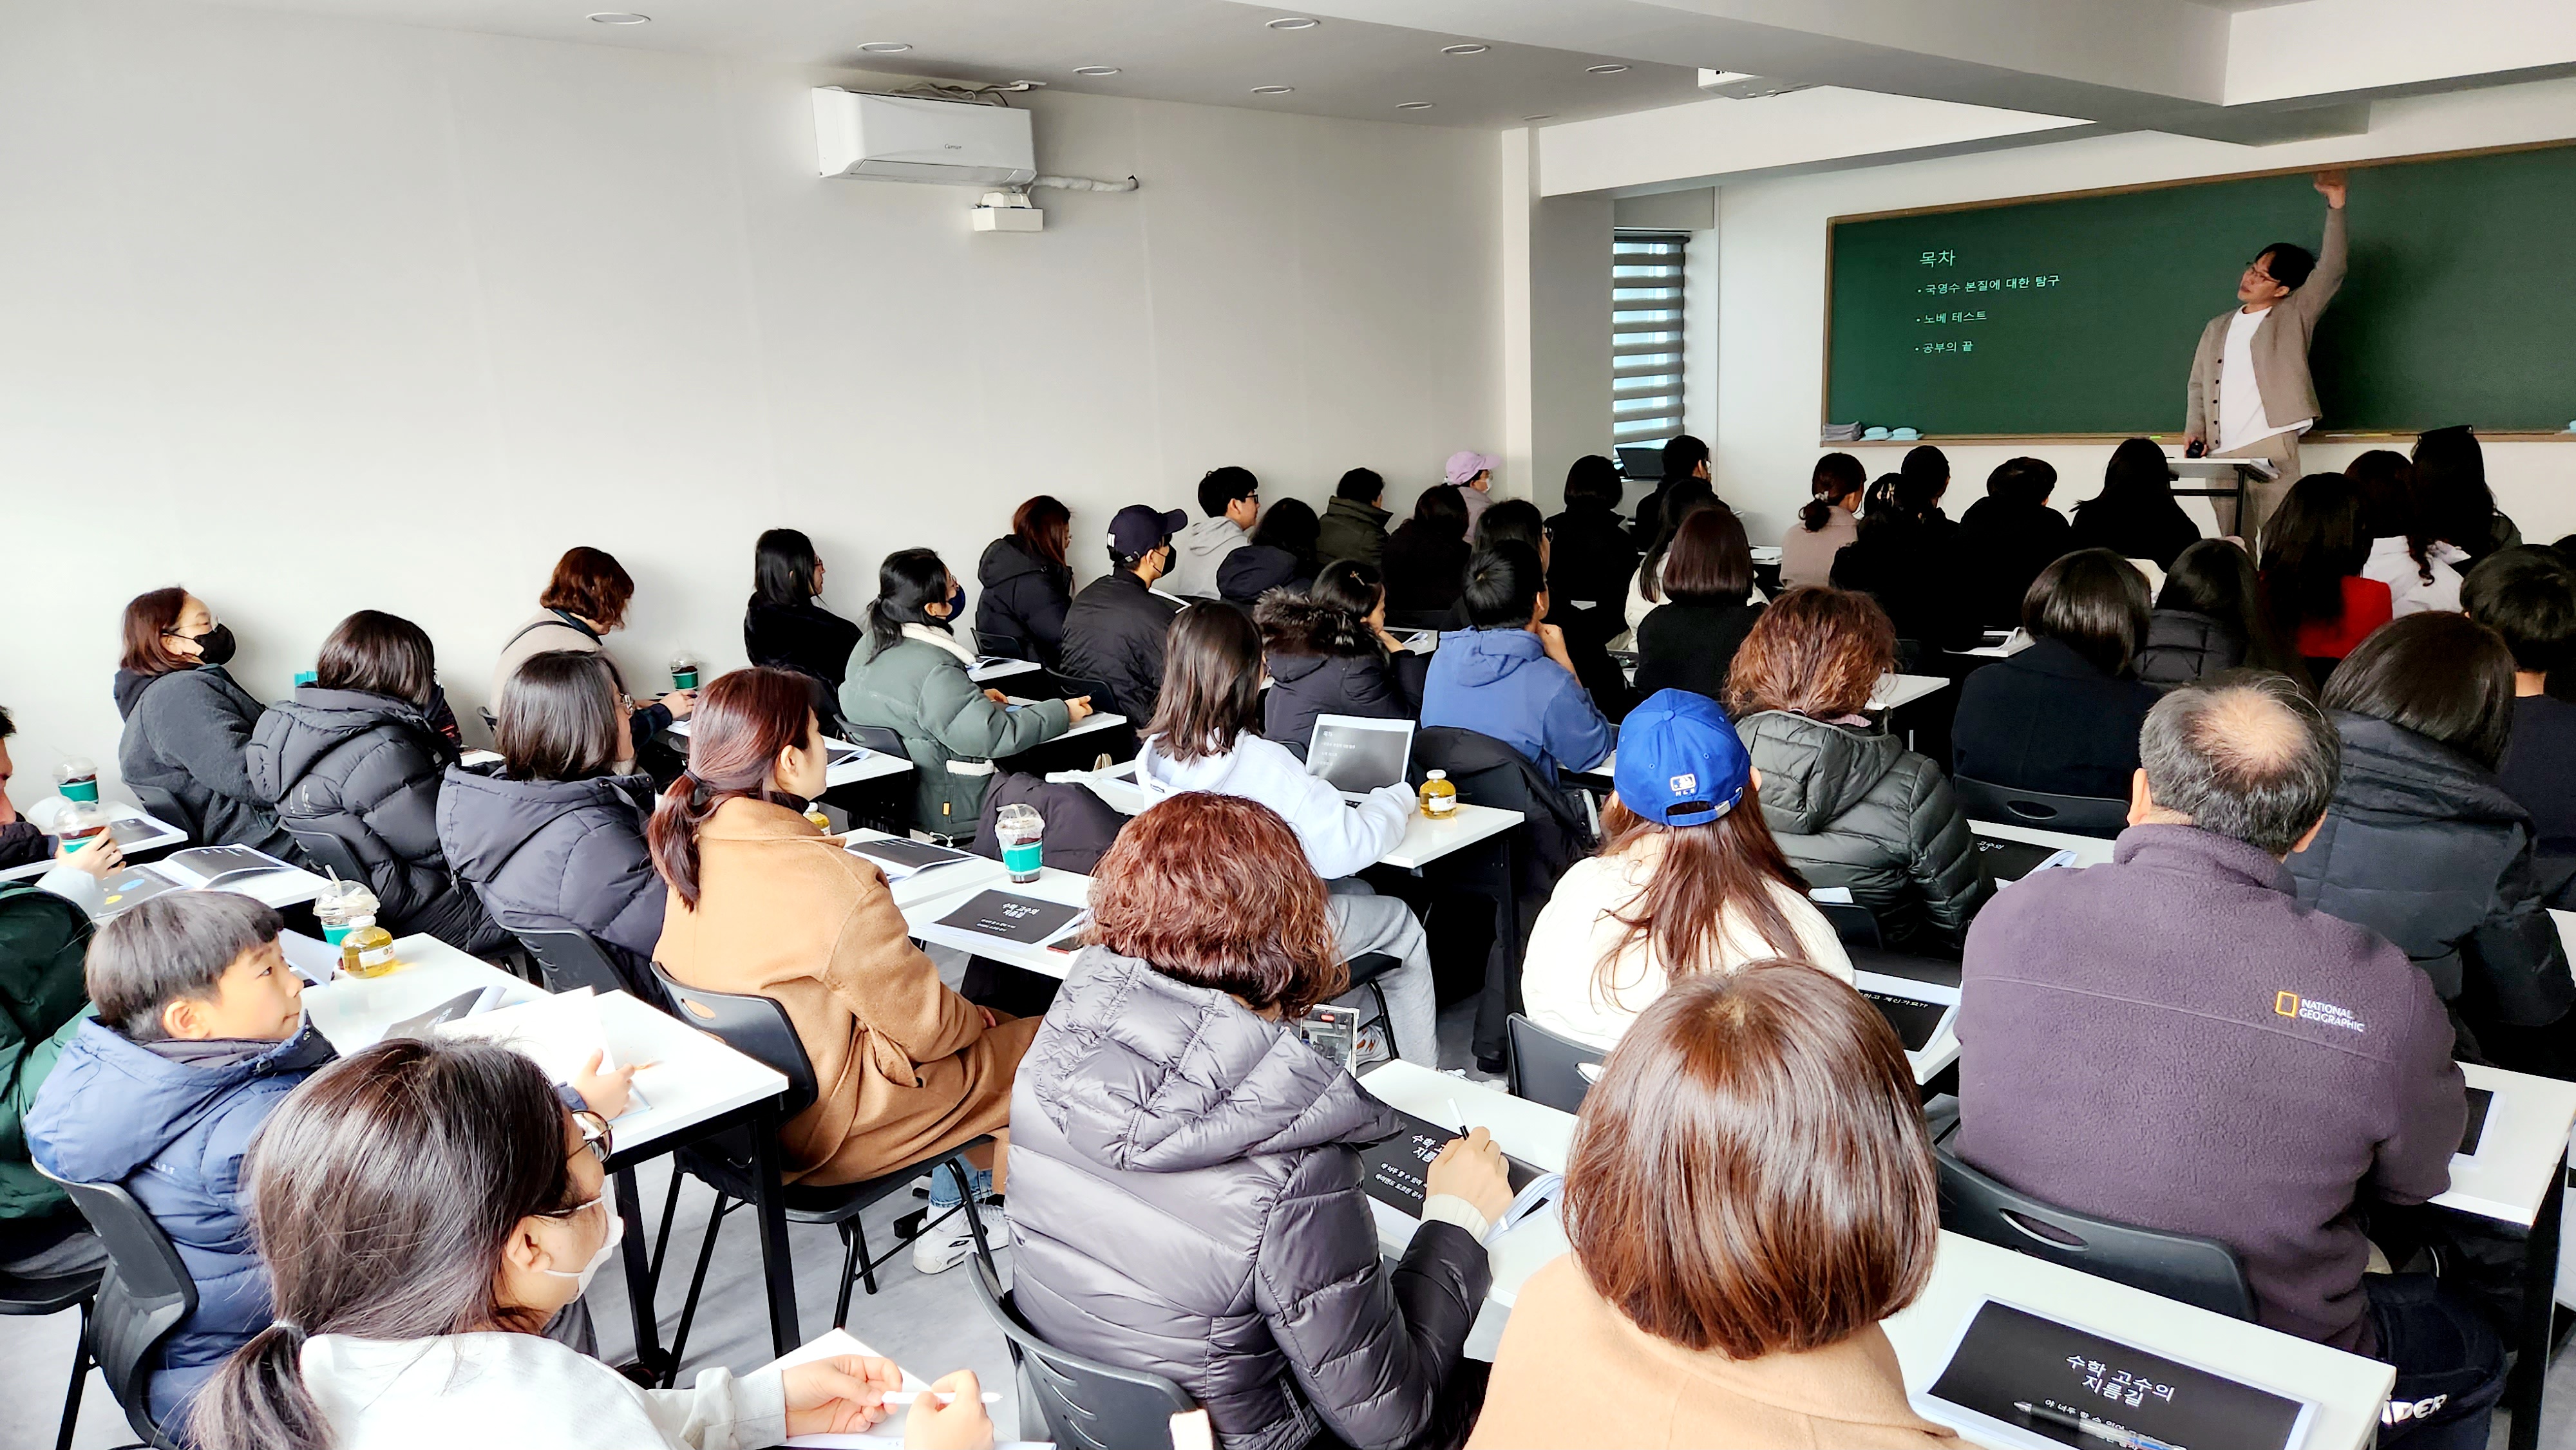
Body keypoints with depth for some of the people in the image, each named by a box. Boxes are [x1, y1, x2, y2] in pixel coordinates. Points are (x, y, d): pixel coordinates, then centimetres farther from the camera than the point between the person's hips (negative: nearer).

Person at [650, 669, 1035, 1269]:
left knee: (974, 1020, 23)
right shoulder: (834, 884, -31)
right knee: (1037, 1042, 8)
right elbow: (925, 1027, -22)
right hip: (821, 1126, -8)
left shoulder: (691, 846, -7)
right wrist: (973, 1018, 1)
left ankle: (950, 1218, 34)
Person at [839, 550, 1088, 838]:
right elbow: (993, 736, -25)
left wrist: (975, 697, 19)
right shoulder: (934, 670, -26)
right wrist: (1062, 713, -14)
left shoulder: (867, 647, 3)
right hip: (945, 810, -9)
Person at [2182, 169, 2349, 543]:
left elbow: (2331, 270, -5)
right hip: (2221, 454, 4)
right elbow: (2198, 384, 21)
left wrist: (2335, 205, -11)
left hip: (2272, 448, -4)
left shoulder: (2295, 314, 7)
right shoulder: (2218, 327, 20)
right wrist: (2195, 429, 4)